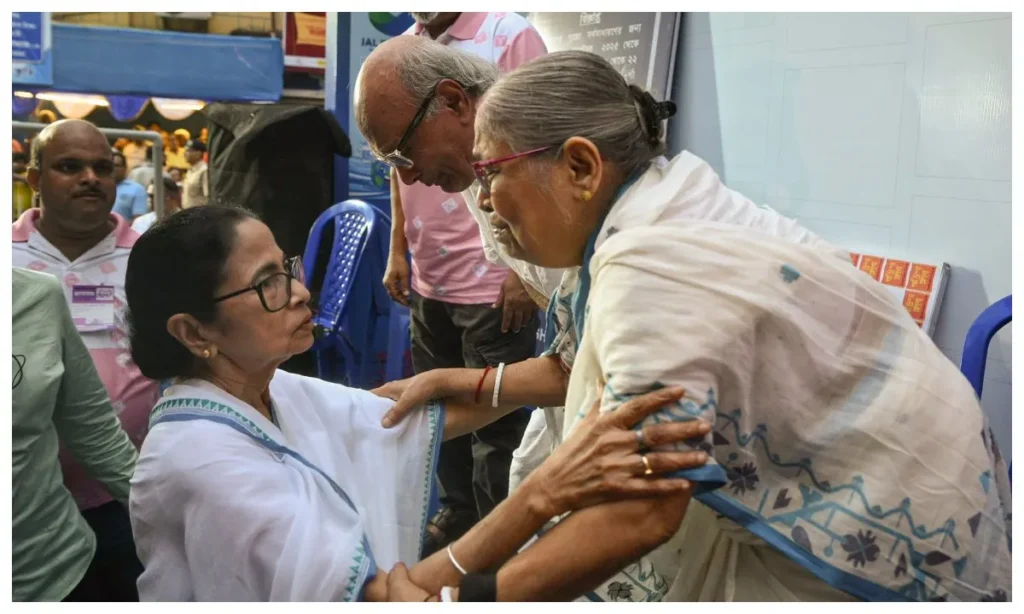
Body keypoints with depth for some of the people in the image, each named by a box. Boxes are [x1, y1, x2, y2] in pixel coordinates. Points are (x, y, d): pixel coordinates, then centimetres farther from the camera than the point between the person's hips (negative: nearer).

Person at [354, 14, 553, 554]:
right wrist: (398, 252, 14)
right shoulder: (402, 52, 7)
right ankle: (458, 514, 34)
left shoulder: (510, 37, -12)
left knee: (497, 420, 4)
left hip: (494, 283, -6)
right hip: (428, 282, 7)